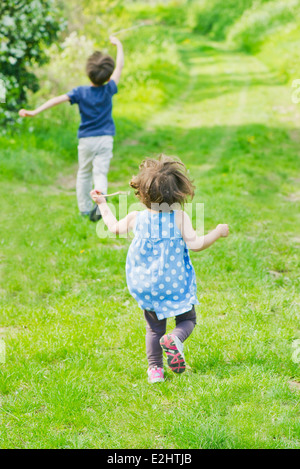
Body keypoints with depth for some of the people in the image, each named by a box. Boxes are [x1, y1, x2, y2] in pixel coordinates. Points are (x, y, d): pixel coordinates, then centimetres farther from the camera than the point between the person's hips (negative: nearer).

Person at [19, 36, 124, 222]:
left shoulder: (80, 92, -7)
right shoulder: (109, 90, -6)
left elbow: (58, 99, -16)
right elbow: (120, 67, 3)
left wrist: (35, 112, -19)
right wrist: (119, 45, 15)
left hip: (86, 139, 1)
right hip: (105, 139, -1)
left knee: (84, 173, 15)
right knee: (100, 173, -4)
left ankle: (85, 209, 18)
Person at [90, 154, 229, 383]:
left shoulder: (136, 218, -4)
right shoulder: (180, 217, -15)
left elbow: (114, 227, 15)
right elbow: (195, 244, -19)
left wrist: (103, 204, 28)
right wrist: (218, 232, -7)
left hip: (146, 286, 3)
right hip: (175, 285, -3)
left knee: (154, 328, 18)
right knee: (187, 319, 14)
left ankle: (155, 368, 11)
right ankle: (175, 339, -19)